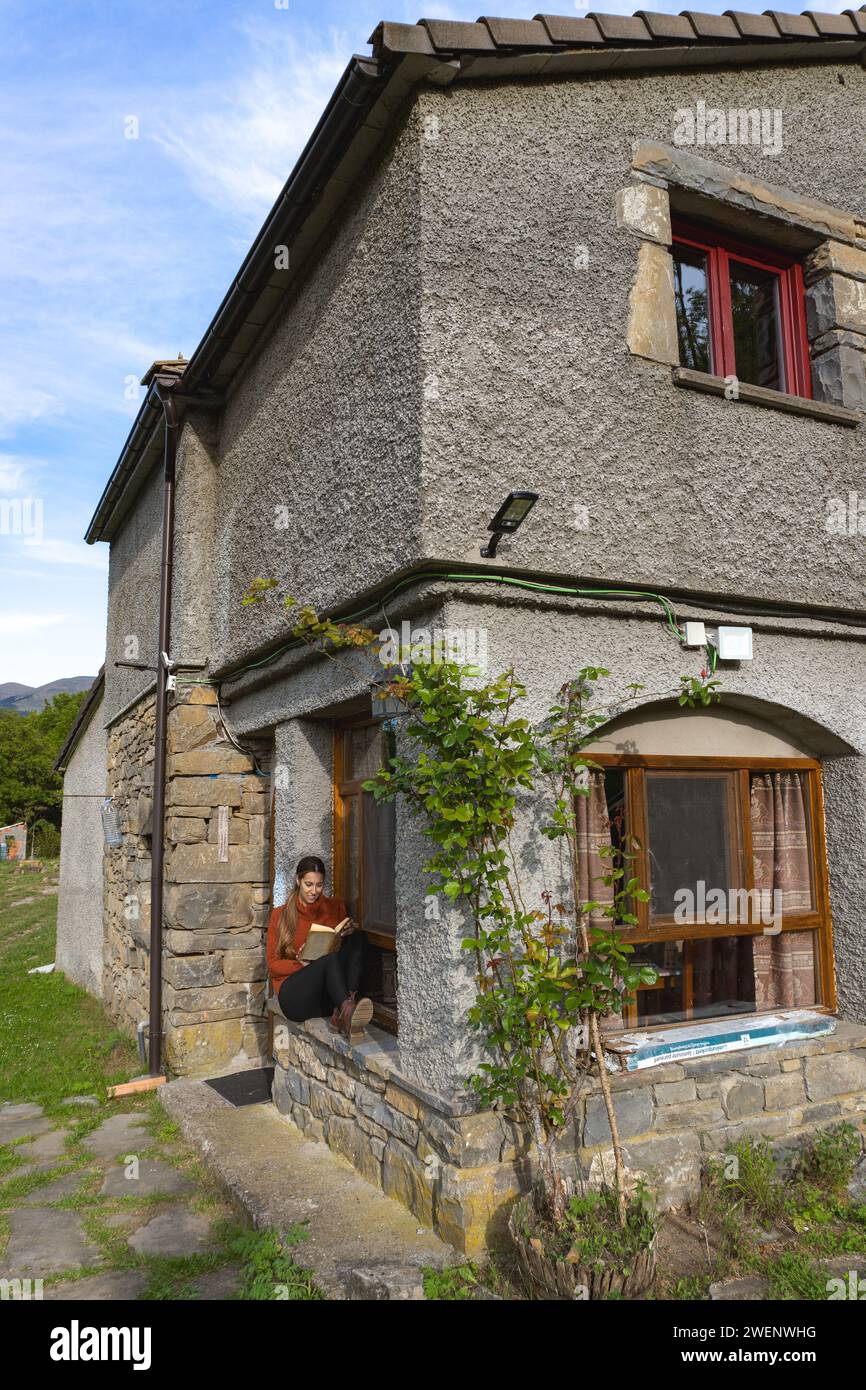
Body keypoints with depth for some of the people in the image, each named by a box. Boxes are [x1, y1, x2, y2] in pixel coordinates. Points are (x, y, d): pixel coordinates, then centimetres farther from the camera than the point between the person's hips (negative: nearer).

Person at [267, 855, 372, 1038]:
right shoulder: (280, 915, 10)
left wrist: (349, 934, -6)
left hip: (329, 996, 3)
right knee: (330, 959, -33)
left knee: (357, 938, -23)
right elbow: (273, 965, 8)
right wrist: (302, 964, -11)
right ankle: (348, 1011, -60)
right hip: (294, 995, -2)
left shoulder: (336, 907, 16)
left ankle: (341, 1013, -41)